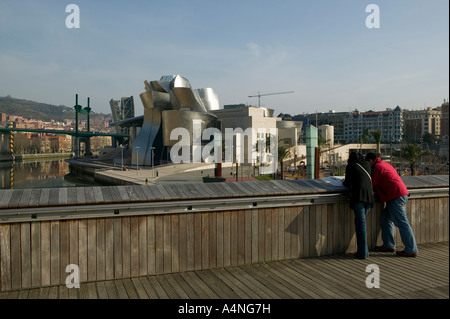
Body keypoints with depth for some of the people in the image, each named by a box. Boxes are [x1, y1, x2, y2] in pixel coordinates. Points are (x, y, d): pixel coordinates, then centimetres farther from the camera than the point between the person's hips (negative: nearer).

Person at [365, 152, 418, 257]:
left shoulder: (377, 167, -8)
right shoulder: (384, 164, 22)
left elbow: (371, 184, -6)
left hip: (396, 197, -10)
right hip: (402, 195, 10)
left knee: (402, 223, -7)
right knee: (386, 218, 15)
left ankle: (411, 250, -4)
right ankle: (388, 245, 20)